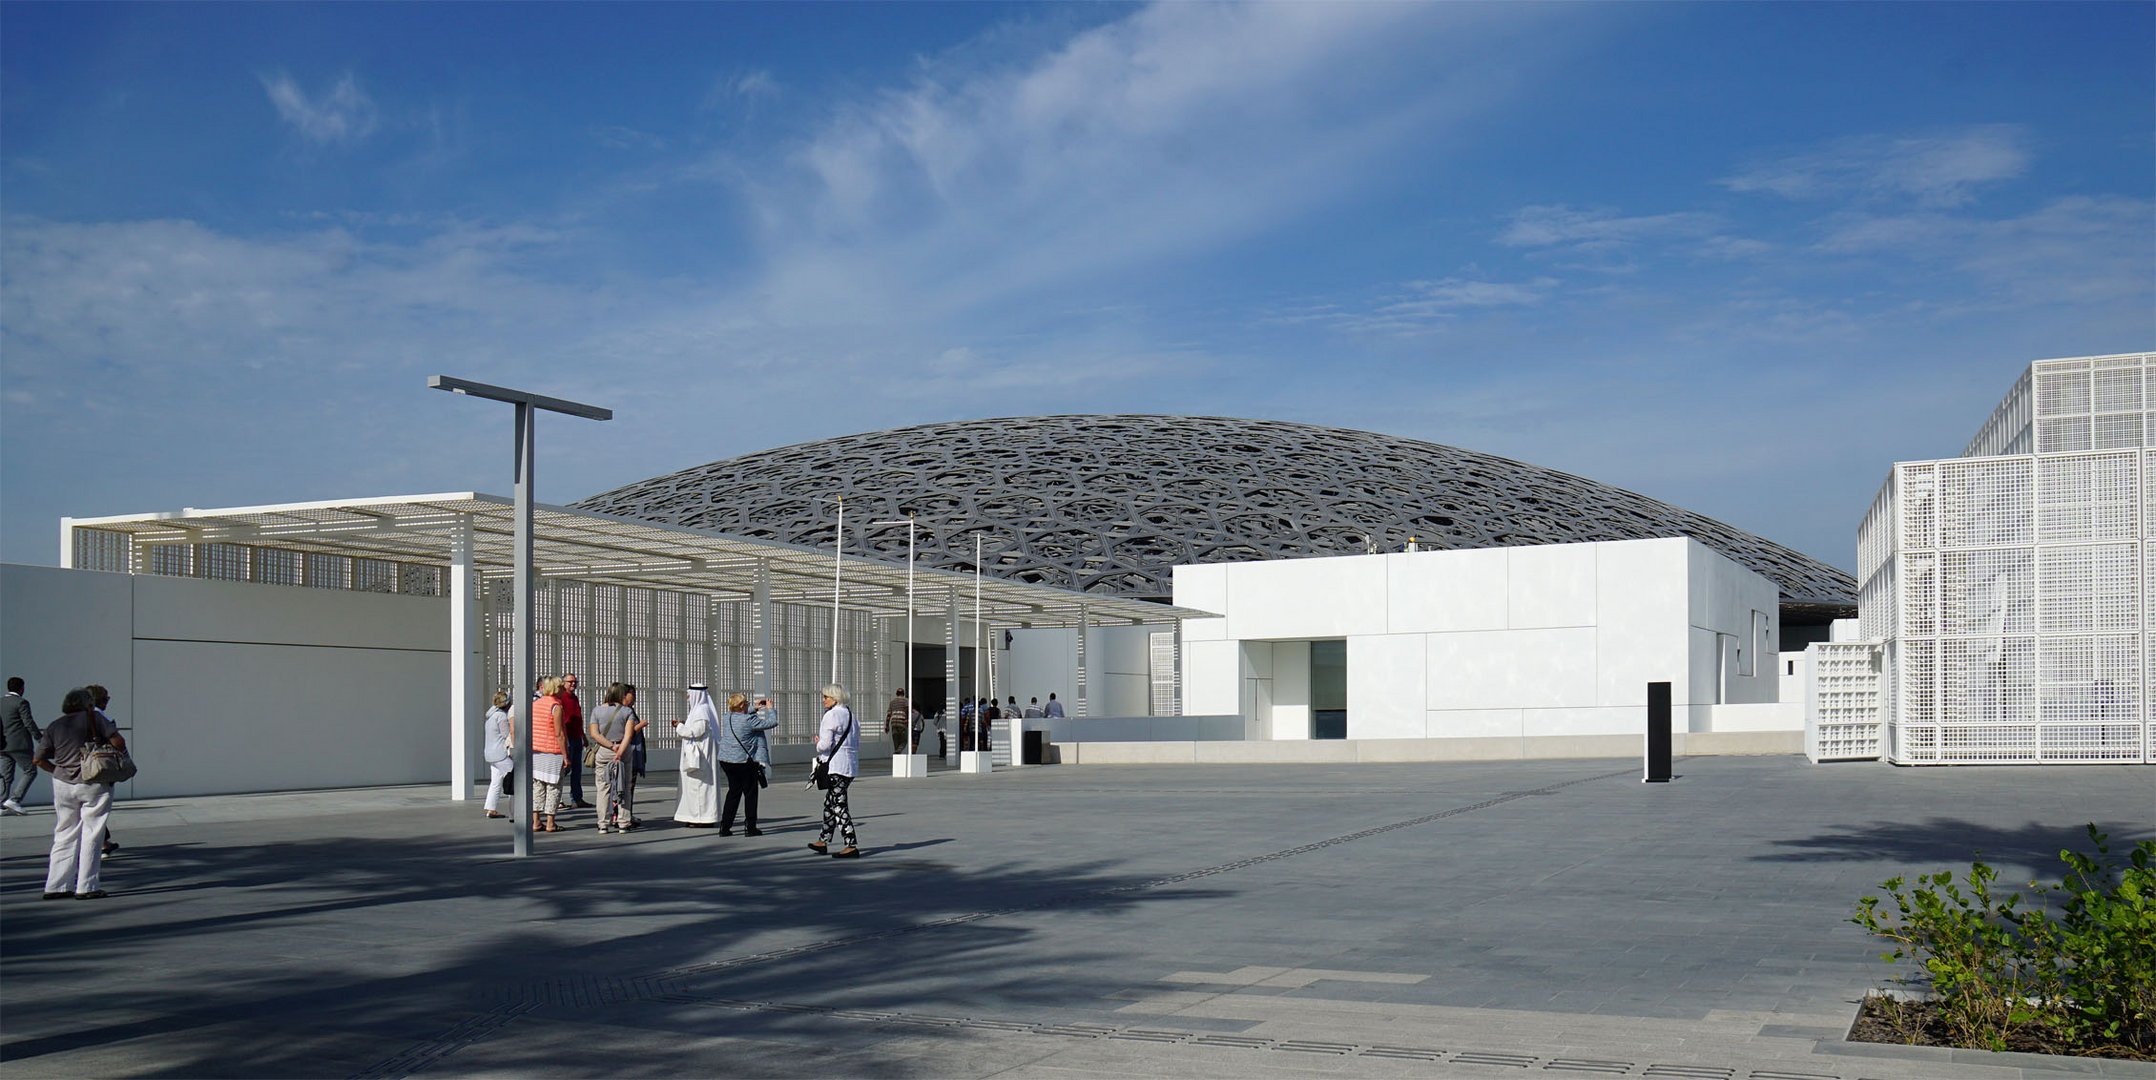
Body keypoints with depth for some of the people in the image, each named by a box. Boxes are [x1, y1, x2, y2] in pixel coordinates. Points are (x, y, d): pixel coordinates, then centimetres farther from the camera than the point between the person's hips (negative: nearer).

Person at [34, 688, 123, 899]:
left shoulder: (55, 727, 8)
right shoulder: (95, 719, -3)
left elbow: (38, 759, 5)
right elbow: (119, 742, -12)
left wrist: (58, 771, 16)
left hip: (63, 785, 4)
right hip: (94, 785, -4)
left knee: (64, 836, 13)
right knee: (91, 835, 3)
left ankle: (54, 887, 12)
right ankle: (86, 887, 2)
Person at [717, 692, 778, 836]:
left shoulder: (727, 717, 4)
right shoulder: (749, 720, -18)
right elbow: (772, 722, -13)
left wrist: (755, 708, 27)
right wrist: (770, 709, 4)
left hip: (725, 759, 7)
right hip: (742, 762, -7)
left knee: (733, 791, 17)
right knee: (750, 793, 6)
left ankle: (725, 827, 15)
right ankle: (750, 827, 7)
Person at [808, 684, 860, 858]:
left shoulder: (831, 715, -12)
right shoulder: (850, 714, 14)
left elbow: (825, 744, -17)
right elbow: (857, 743, 17)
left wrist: (818, 743, 2)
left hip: (836, 765, -9)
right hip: (851, 764, 9)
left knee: (839, 805, -7)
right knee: (830, 803, 19)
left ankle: (852, 846, -11)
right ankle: (823, 840, 27)